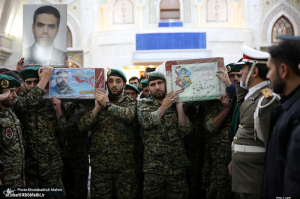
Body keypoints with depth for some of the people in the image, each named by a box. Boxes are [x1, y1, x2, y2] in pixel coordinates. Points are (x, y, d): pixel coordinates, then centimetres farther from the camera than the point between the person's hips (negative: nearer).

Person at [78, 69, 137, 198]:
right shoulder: (96, 102, 11)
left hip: (125, 165, -1)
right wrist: (97, 108, -10)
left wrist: (108, 105, -17)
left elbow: (130, 115, -16)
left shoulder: (130, 103, 8)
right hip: (100, 163, 1)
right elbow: (82, 126, -1)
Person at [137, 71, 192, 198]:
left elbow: (186, 131, -3)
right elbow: (146, 122, -15)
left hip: (177, 165, 1)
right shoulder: (144, 104, 7)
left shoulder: (175, 104, 8)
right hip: (153, 166, -1)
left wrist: (179, 106, -7)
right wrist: (164, 106, -9)